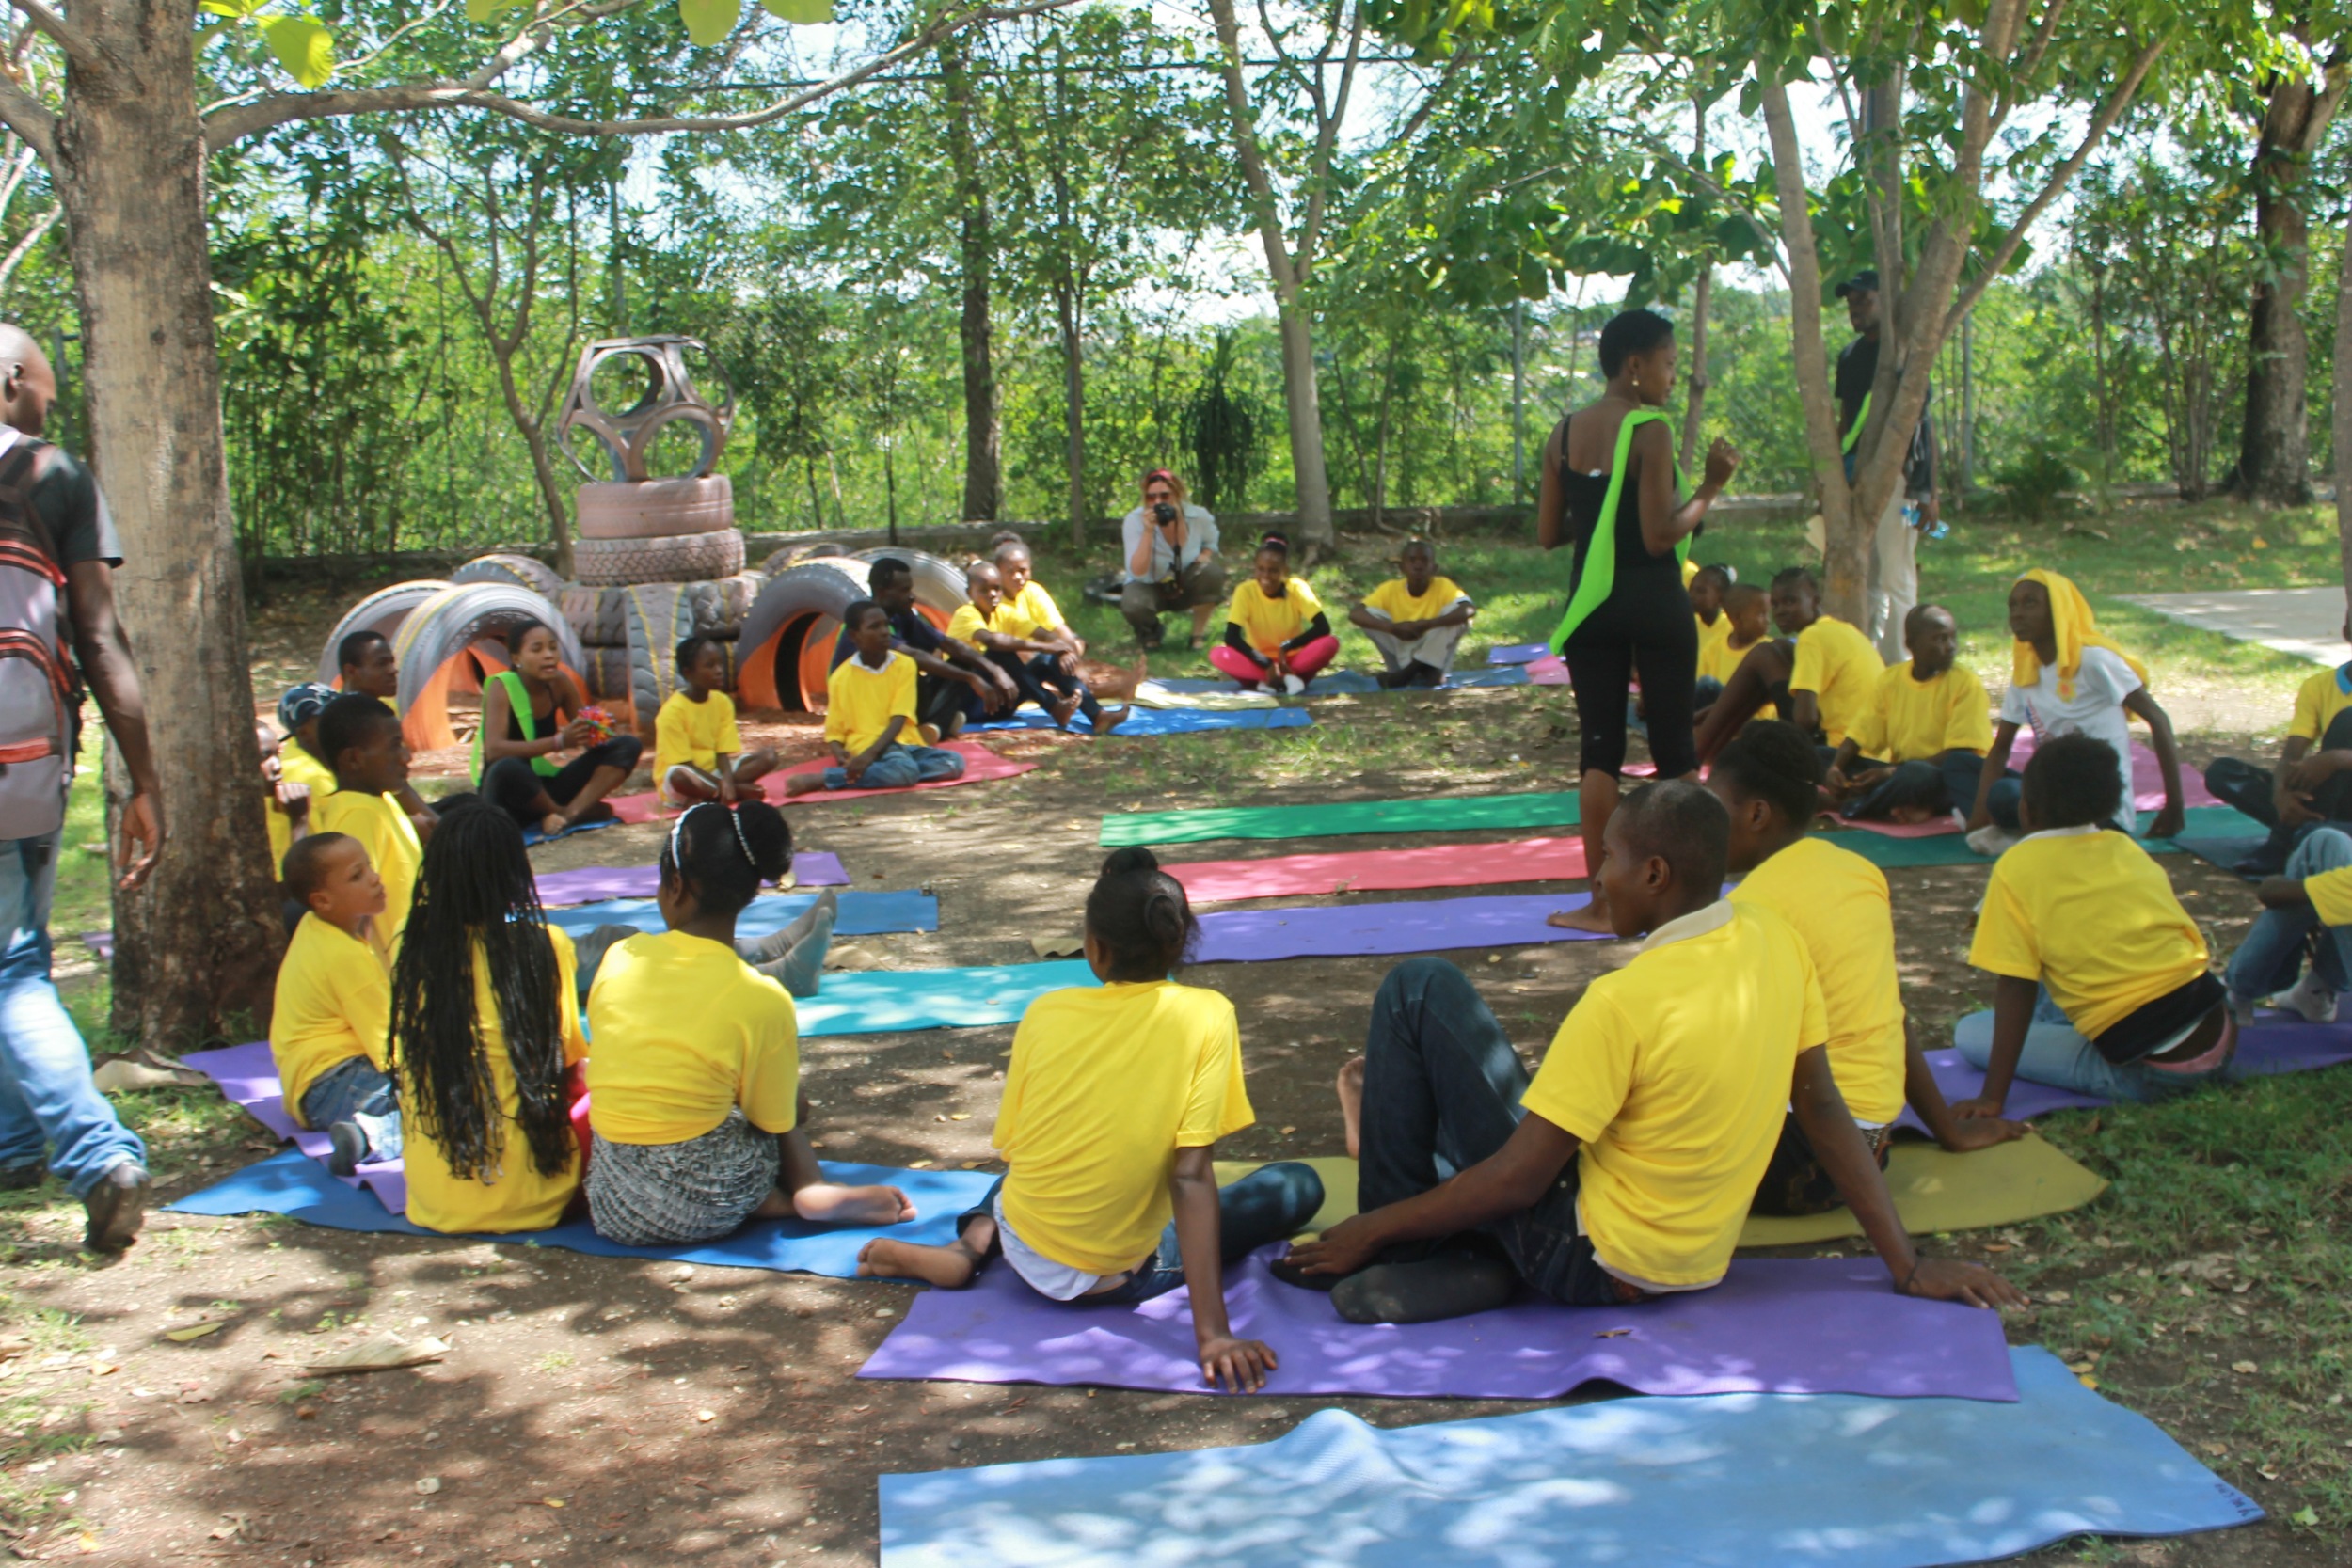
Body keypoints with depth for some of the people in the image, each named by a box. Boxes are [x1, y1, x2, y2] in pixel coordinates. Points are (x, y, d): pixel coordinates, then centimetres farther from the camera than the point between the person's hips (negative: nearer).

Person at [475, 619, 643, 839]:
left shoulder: (560, 682, 2)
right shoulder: (502, 688, -14)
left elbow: (586, 735, 7)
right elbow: (494, 750, -28)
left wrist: (595, 733, -19)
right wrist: (559, 742, -36)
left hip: (545, 787, 6)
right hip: (508, 796, -6)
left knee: (628, 746, -7)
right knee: (507, 769, -42)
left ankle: (570, 813, -29)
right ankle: (585, 810, -18)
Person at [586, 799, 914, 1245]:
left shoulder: (619, 958, -3)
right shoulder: (761, 999, -12)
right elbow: (778, 1121, -3)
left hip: (614, 1210, 2)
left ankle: (783, 1199, 4)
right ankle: (812, 1190, 2)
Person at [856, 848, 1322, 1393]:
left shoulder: (1045, 1012, -7)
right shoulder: (1207, 1016, -16)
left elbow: (1013, 1146, 3)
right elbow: (1192, 1176, -22)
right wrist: (1212, 1331, -22)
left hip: (1023, 1250, 4)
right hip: (1114, 1276, -4)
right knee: (1299, 1185, 11)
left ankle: (973, 1243, 7)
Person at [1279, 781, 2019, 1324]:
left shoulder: (1625, 1002, -24)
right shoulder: (1777, 942, -5)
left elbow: (1518, 1179, -21)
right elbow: (1824, 1110, 1)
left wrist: (1374, 1229, -9)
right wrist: (1908, 1266, 9)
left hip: (1592, 1265, -8)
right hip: (1695, 1266, 8)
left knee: (1421, 990, -5)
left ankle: (1392, 1233, 3)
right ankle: (1473, 1265, 5)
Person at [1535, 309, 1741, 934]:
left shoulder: (1565, 433, 5)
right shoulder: (1651, 431, -12)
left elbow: (1547, 534, 7)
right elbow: (1660, 537, -17)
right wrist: (1711, 488, -6)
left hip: (1591, 602, 5)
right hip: (1654, 603, -5)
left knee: (1599, 747, 6)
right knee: (1674, 746, 6)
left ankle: (1602, 902, 4)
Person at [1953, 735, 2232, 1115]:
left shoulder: (2017, 868, -7)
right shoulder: (2126, 847, 10)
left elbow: (2015, 987, -11)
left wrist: (1993, 1098, -10)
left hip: (2150, 1075, -7)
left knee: (1971, 1033, 2)